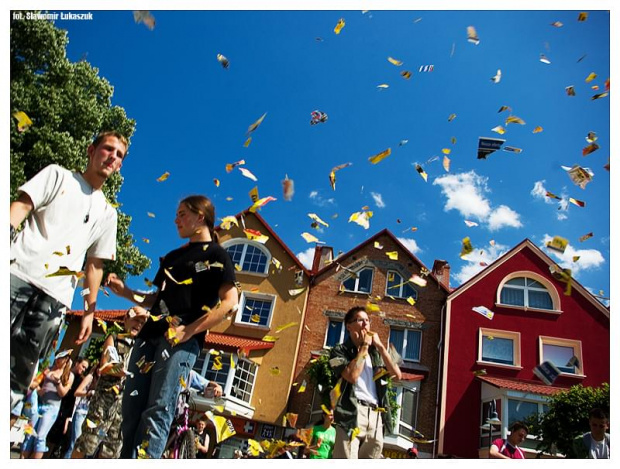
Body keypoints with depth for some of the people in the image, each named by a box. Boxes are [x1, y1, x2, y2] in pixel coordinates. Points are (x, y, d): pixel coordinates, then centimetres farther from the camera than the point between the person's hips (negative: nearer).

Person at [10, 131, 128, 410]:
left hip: (55, 297, 3)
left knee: (18, 377, -3)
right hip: (18, 274, -2)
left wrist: (89, 311, 12)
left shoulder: (108, 213, 22)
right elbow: (21, 206, 2)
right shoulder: (58, 175, 16)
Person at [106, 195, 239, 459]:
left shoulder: (216, 255, 2)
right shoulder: (173, 256, 25)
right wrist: (126, 292, 13)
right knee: (131, 408, 3)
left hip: (182, 341, -7)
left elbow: (229, 303, -11)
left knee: (158, 410, -13)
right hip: (150, 335, 8)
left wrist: (188, 331, -16)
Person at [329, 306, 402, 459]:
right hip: (352, 413, -5)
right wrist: (364, 346, -2)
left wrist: (380, 346, 4)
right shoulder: (340, 350, 6)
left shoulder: (375, 352, 22)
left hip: (376, 416, 5)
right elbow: (352, 375, -13)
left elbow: (397, 375, 9)